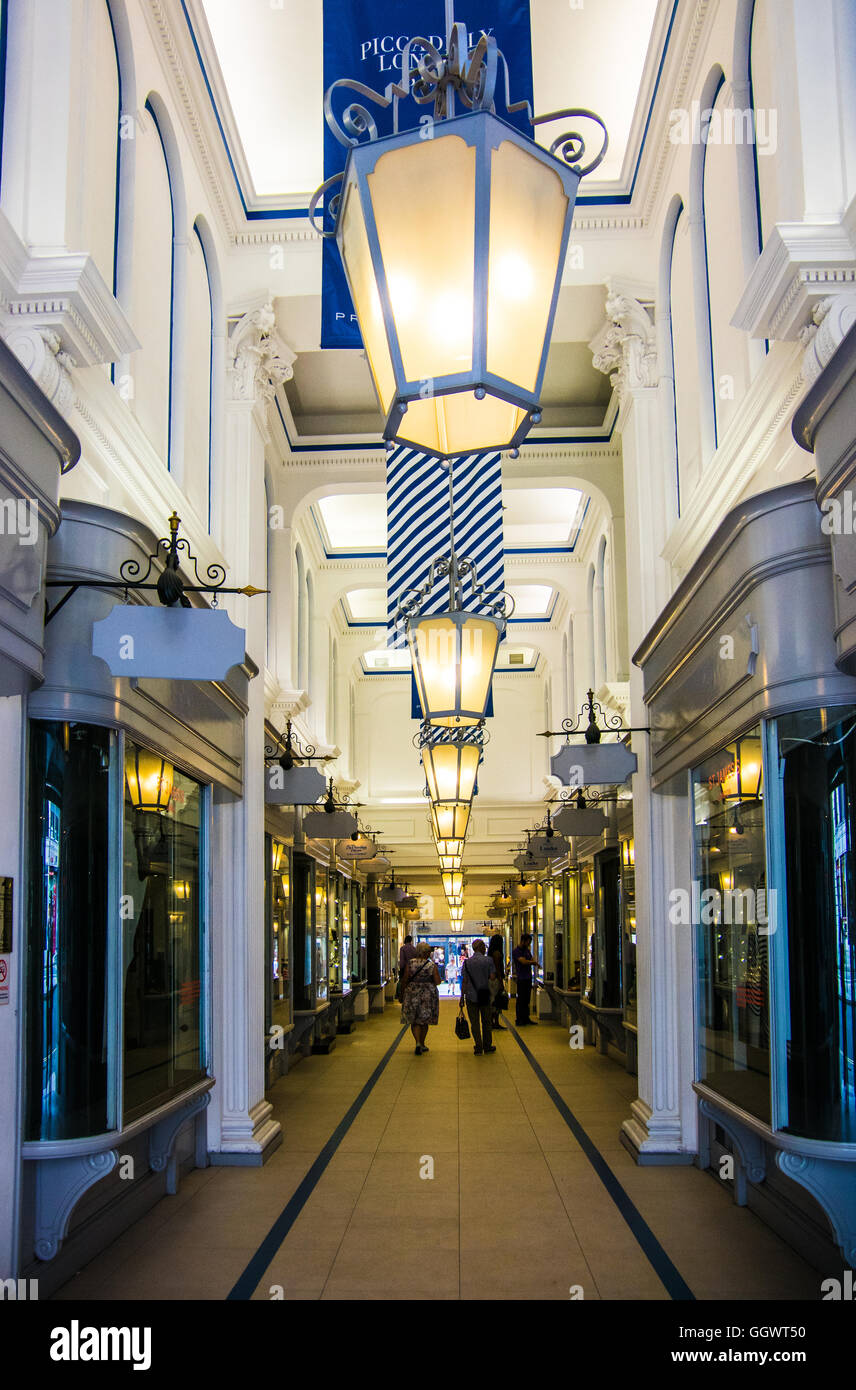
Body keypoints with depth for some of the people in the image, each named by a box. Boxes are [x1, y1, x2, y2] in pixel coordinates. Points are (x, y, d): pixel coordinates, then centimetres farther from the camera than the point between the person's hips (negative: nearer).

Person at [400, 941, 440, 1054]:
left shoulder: (410, 963, -6)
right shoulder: (431, 965, -8)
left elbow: (405, 979, -5)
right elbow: (437, 981, -6)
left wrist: (404, 990, 10)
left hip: (412, 994, 0)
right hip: (428, 994, 0)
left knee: (414, 1020, 6)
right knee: (424, 1020, 14)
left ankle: (418, 1042, -14)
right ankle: (422, 1044, 22)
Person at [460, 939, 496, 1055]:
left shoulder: (467, 962, -1)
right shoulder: (488, 960, -5)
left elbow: (464, 981, -2)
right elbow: (492, 977, -9)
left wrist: (462, 997, 2)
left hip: (471, 996, 0)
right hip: (485, 995, 0)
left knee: (474, 1023, 4)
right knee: (486, 1021, 13)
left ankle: (478, 1047, 2)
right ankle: (487, 1046, 20)